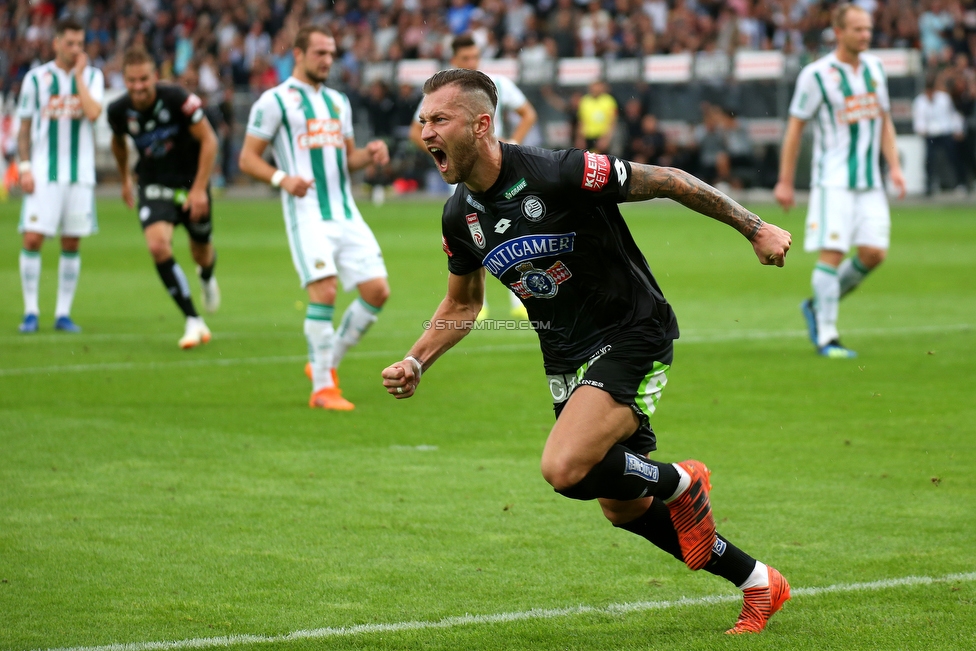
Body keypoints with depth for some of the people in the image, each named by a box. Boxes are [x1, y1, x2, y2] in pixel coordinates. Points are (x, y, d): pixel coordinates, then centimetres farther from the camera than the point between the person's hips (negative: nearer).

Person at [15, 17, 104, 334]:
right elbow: (24, 127, 7)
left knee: (72, 244, 3)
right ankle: (31, 312, -2)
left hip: (81, 173, 1)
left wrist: (78, 74, -9)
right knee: (32, 239, -10)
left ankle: (63, 313, 10)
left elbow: (93, 112, -14)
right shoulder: (36, 78, 2)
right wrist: (24, 167, -3)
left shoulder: (92, 76, 5)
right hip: (44, 173, -1)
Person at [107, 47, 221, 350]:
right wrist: (125, 179, 23)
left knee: (201, 253, 13)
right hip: (154, 185, 1)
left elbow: (208, 140, -15)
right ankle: (193, 321, -13)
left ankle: (207, 277, 55)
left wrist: (199, 188, -18)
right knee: (158, 246, -23)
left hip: (190, 181, -1)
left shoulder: (177, 99, -23)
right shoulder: (118, 111, -12)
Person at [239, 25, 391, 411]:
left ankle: (327, 362, 15)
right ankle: (322, 387, -9)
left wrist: (369, 155, 2)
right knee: (324, 291, -19)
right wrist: (282, 179, -20)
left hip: (346, 214, 7)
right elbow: (248, 158, -2)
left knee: (377, 290, -2)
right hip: (307, 215, -7)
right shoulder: (275, 101, -2)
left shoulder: (338, 101, 19)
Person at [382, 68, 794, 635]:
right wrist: (416, 363, 1)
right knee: (626, 511, 13)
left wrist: (755, 228, -13)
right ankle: (760, 585, 32)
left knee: (564, 469, -28)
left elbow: (666, 181, -15)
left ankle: (681, 482, 1)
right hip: (566, 359, 8)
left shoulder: (558, 173, -23)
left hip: (633, 336, -8)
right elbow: (463, 304, 16)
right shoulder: (460, 216, -2)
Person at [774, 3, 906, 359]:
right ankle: (826, 338, -4)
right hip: (833, 180, -6)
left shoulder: (874, 68, 10)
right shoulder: (816, 74, -8)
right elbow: (795, 127, -3)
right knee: (832, 254, -10)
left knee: (874, 253, -2)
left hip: (870, 182, 6)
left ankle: (817, 307, 19)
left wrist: (894, 166, 8)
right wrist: (785, 182, -3)